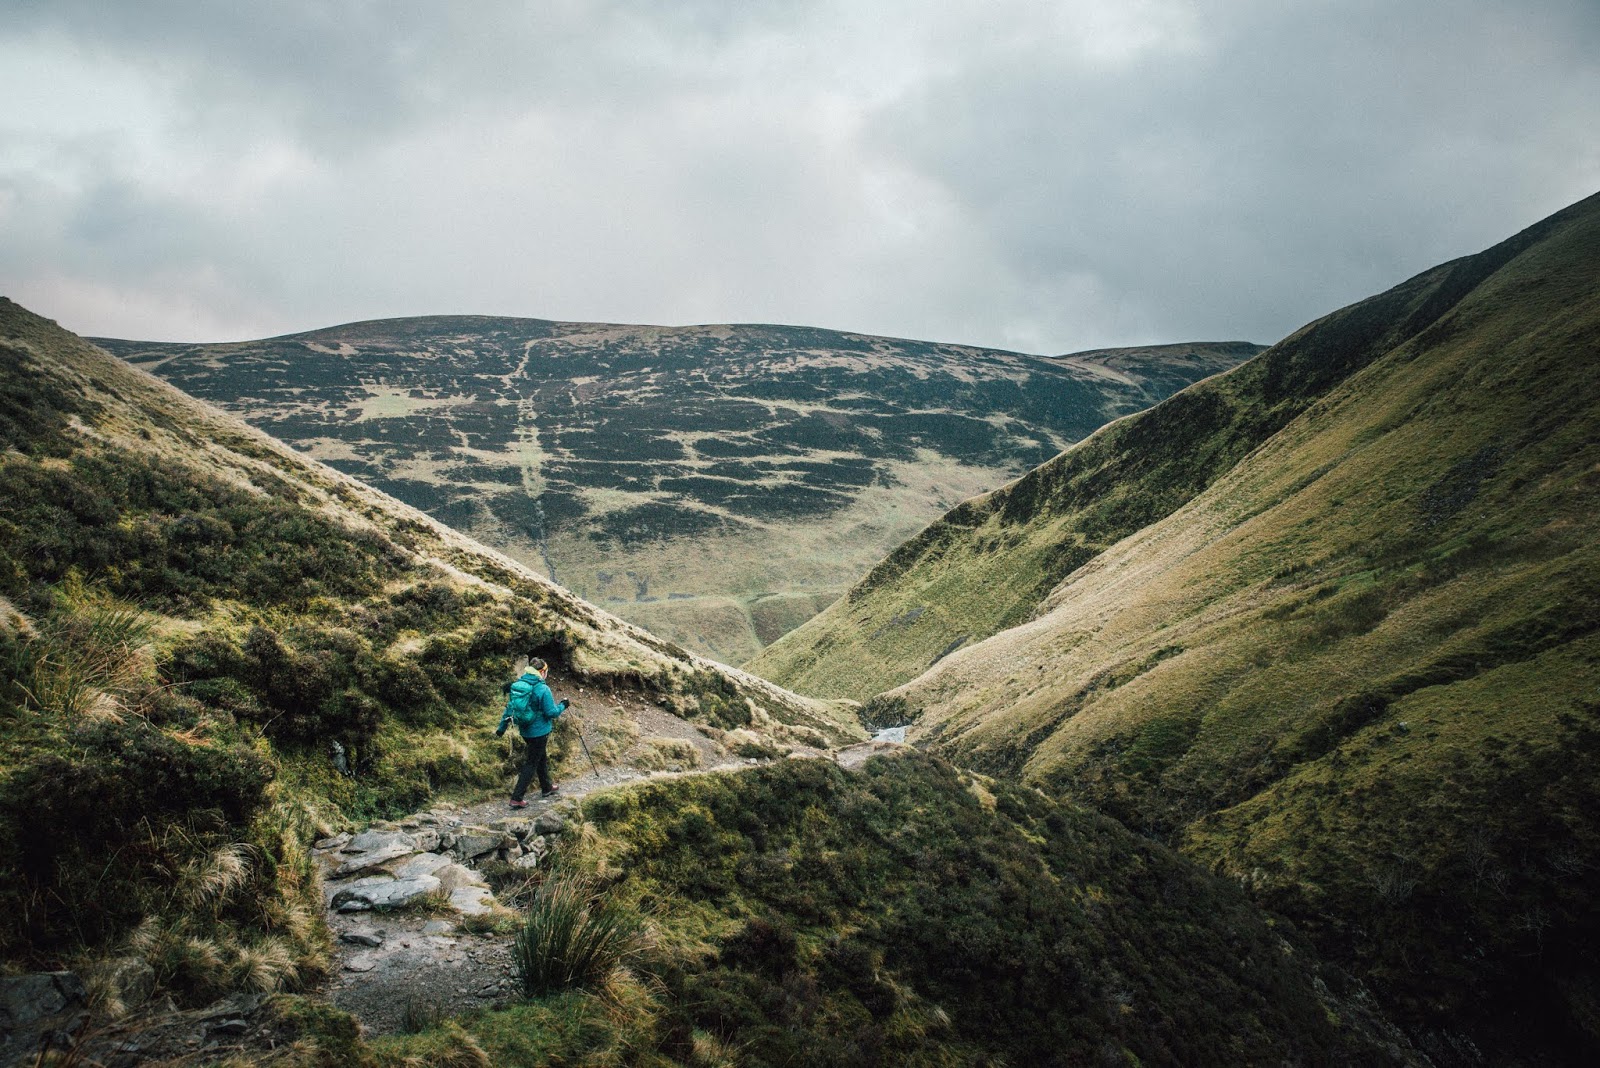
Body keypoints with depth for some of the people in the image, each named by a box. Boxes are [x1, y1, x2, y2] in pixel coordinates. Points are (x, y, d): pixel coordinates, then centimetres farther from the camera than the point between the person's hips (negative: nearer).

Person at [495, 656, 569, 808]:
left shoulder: (517, 685, -1)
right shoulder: (543, 689, -20)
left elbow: (509, 707, 5)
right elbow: (551, 712, -17)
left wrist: (501, 727, 12)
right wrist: (562, 706, 2)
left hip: (525, 731, 7)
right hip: (539, 731, -7)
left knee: (542, 758, 25)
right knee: (531, 764, 2)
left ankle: (546, 787, 41)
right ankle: (516, 798, -2)